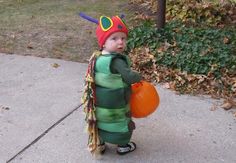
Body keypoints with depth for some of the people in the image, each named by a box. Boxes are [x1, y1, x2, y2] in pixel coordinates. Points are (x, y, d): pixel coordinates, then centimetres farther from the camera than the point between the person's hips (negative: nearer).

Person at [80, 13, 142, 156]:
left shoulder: (97, 58, -3)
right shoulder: (116, 61, -30)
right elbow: (130, 77, -29)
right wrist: (139, 77, -8)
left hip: (99, 103, 7)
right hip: (115, 106, -7)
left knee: (101, 119, 25)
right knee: (122, 123, 17)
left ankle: (99, 144, 41)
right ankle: (123, 146, 36)